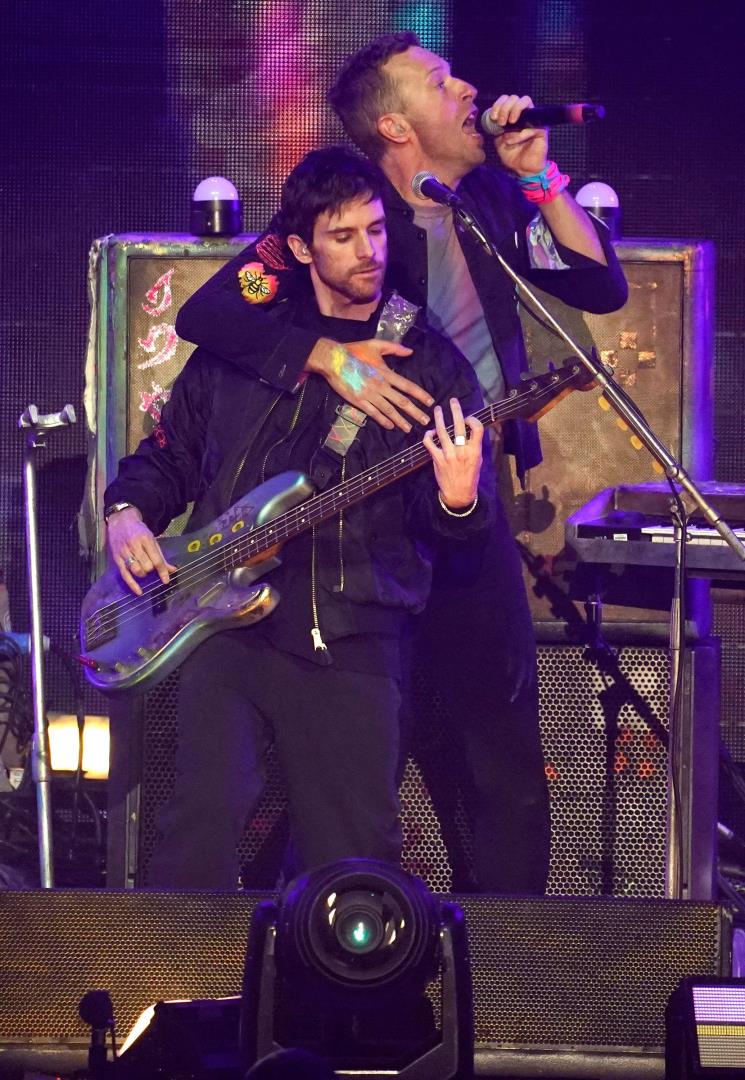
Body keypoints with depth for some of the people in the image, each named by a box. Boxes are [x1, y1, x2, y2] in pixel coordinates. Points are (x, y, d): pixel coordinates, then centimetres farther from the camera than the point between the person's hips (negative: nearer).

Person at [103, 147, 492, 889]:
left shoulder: (430, 364, 7)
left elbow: (458, 528, 1)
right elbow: (167, 456, 23)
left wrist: (457, 500, -23)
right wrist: (128, 513, 3)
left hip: (351, 642, 0)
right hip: (226, 625, 0)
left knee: (356, 854, 0)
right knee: (205, 814, -18)